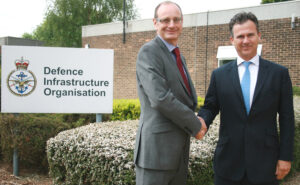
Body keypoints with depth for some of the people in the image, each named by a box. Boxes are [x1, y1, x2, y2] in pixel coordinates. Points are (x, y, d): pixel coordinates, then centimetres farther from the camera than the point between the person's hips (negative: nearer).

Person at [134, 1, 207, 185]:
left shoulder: (179, 57, 16)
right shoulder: (148, 52, -12)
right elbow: (160, 98, -22)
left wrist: (197, 122, -3)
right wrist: (195, 125, -12)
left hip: (180, 149, 8)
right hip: (157, 148, -8)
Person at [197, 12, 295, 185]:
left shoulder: (279, 73, 1)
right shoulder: (219, 75, 4)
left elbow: (287, 119, 1)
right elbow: (210, 107, 8)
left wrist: (286, 157, -2)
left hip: (265, 163, -1)